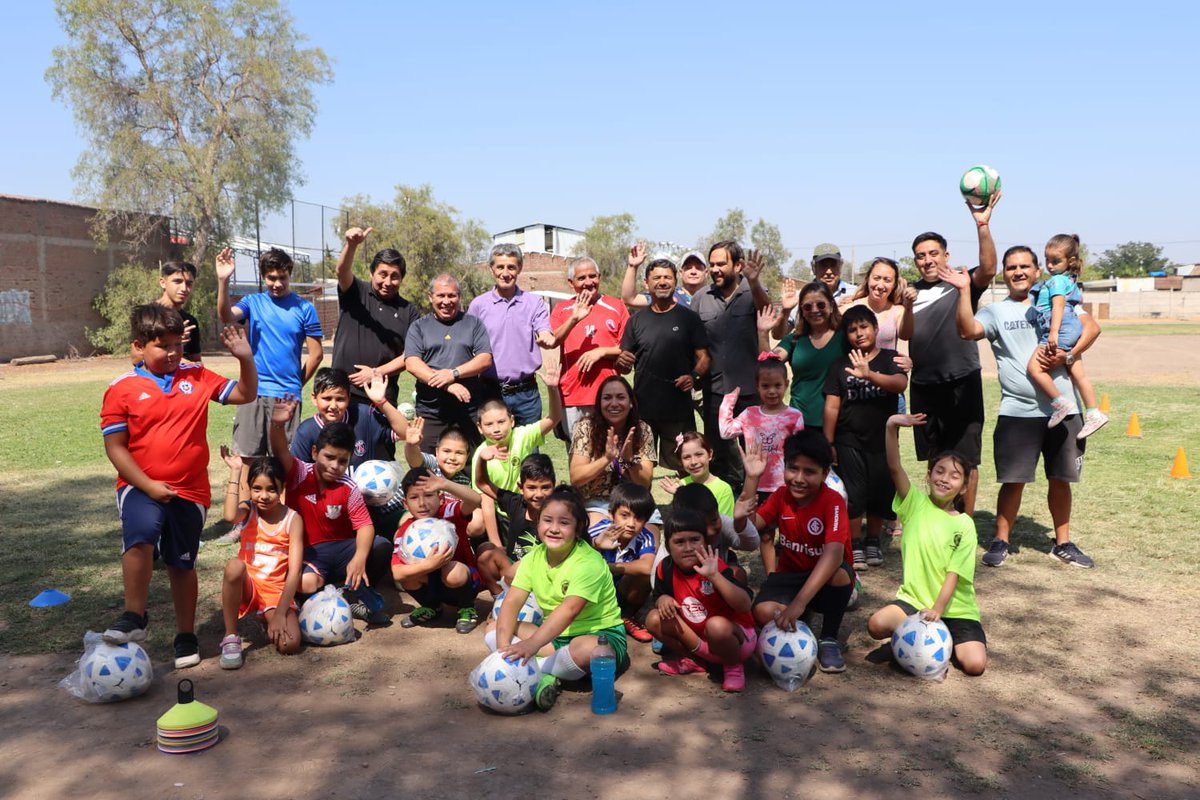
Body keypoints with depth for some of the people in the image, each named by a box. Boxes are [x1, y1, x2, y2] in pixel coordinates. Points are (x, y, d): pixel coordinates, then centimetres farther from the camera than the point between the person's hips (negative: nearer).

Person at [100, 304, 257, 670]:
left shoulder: (197, 377, 2)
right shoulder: (122, 389, -6)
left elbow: (246, 394, 5)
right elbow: (115, 447, -6)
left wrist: (245, 358, -12)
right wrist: (148, 485, -15)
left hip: (190, 490, 2)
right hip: (141, 487, -2)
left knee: (182, 564, 12)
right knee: (140, 535, -32)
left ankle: (186, 636, 28)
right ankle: (134, 617, -17)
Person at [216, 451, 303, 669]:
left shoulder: (292, 519, -5)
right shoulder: (248, 511, -2)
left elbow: (294, 571, -12)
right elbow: (230, 516, -30)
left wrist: (280, 614, -21)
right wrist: (235, 471, -23)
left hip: (277, 591, 0)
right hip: (247, 586, 1)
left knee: (289, 644, -26)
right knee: (235, 565, -34)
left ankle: (267, 618, 11)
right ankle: (230, 638, -18)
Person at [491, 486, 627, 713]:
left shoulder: (589, 562, -23)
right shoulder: (533, 557, -2)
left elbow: (569, 609, -37)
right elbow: (512, 602, -10)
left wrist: (532, 645, -49)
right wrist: (504, 645, -27)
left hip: (600, 634, -6)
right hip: (556, 635, 7)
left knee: (585, 650, -41)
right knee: (493, 635, -7)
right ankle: (545, 676, -24)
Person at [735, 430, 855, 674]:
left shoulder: (833, 502, -23)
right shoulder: (782, 495, -5)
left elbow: (834, 553, -38)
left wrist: (799, 602, -49)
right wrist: (751, 479, -22)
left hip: (825, 579, -3)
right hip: (791, 574, 3)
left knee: (840, 573, -39)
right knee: (763, 612, -29)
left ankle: (828, 640, -12)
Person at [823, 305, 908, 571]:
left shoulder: (889, 358, -2)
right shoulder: (841, 365, 1)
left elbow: (900, 383, -22)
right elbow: (832, 405, 1)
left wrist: (869, 375, -37)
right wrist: (828, 442, -1)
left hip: (882, 439, 0)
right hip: (850, 441, 0)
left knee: (880, 492, 9)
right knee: (854, 494, -2)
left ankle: (873, 542, 28)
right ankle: (854, 546, 11)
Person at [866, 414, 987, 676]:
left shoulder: (964, 525, -2)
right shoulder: (916, 504, 0)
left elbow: (954, 573, -9)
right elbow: (894, 466, -15)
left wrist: (937, 610, -23)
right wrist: (892, 427, -28)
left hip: (955, 608, 0)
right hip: (914, 599, 0)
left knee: (975, 664, -19)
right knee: (877, 624, -27)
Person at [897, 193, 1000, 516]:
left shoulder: (963, 284, 0)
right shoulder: (912, 291, 11)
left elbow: (988, 269, -21)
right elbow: (905, 335, 1)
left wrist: (982, 225, -32)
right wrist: (908, 306, -19)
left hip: (962, 384, -4)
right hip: (923, 386, 4)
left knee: (965, 460, 1)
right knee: (933, 461, 14)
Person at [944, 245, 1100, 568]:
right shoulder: (996, 311, 4)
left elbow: (1091, 326, 0)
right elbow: (968, 330, -15)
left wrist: (1068, 355, -14)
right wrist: (964, 291, -21)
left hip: (1063, 410, 2)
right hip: (1018, 411, -2)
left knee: (1060, 479, 12)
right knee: (1014, 480, 1)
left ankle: (1063, 543, 25)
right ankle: (1000, 542, 14)